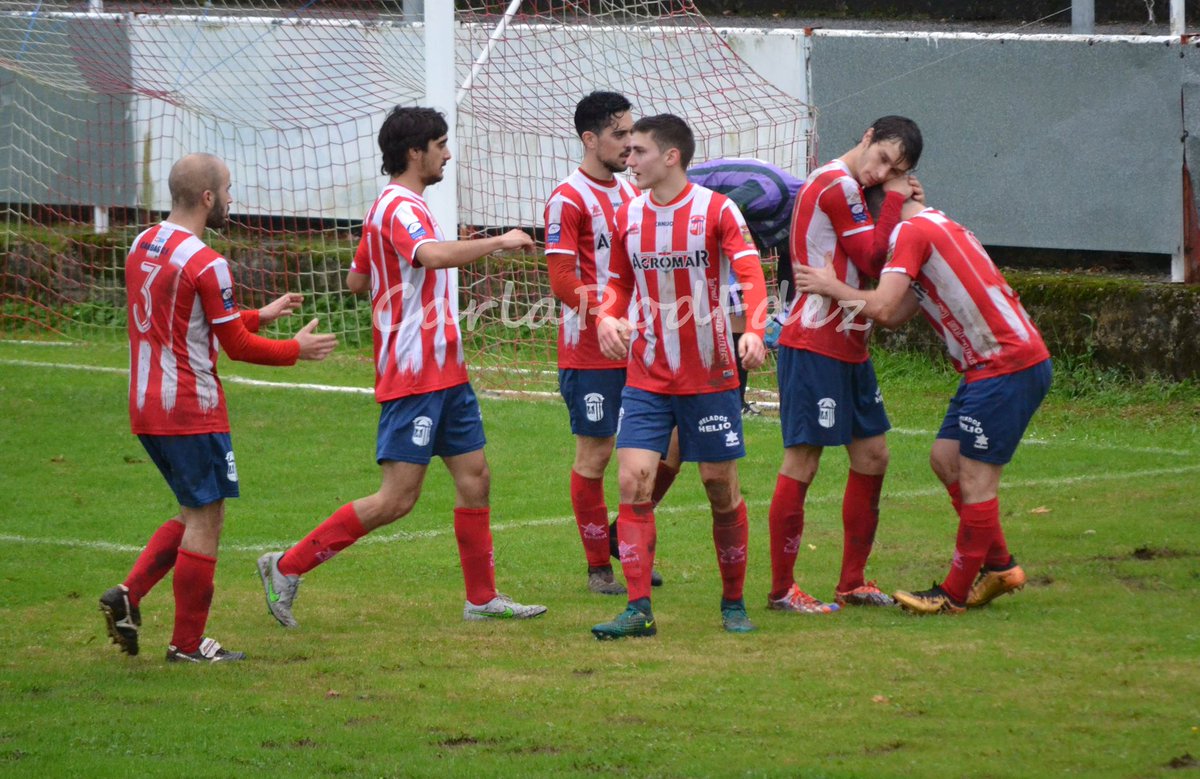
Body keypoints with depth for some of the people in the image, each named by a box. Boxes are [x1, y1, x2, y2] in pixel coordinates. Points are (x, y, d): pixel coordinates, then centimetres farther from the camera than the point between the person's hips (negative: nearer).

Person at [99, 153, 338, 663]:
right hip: (192, 411, -9)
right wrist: (296, 350, 4)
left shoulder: (142, 246, 10)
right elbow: (237, 346, -12)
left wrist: (260, 315, 21)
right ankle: (188, 644, 5)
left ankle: (129, 594, 5)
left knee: (196, 513, 19)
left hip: (146, 408, 9)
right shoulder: (205, 264, -17)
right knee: (206, 520, 2)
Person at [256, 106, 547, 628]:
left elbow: (356, 281, 25)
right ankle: (288, 567, -3)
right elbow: (432, 254, -37)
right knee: (397, 498, -10)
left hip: (443, 372, 11)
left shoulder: (394, 207, 17)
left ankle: (482, 598, 16)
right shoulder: (400, 208, -16)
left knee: (474, 478, 10)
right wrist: (498, 242, -31)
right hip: (414, 375, -11)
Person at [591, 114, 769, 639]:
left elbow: (750, 274, -18)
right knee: (633, 482, -11)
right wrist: (607, 318, -4)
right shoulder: (628, 216, 6)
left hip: (710, 375, -3)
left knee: (721, 488, 4)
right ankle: (638, 610, -10)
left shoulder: (716, 210, -8)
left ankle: (733, 604, 20)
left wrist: (753, 331, -36)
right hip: (646, 378, 3)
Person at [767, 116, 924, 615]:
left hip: (847, 345, 11)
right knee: (802, 462, -7)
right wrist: (894, 201, -6)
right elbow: (873, 260, -15)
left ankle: (852, 582, 19)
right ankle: (782, 589, -3)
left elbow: (867, 260, 14)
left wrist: (900, 199, 4)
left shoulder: (843, 186, 17)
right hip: (814, 344, -11)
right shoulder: (838, 185, -13)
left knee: (872, 456, 13)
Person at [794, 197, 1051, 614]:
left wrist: (832, 287, -6)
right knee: (946, 458, 15)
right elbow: (895, 314, 16)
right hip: (988, 365, 10)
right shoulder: (939, 226, 21)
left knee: (976, 481, -3)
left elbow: (883, 307, -21)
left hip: (1008, 367, -10)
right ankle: (999, 565, 21)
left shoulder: (912, 232, -11)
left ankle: (954, 594, 4)